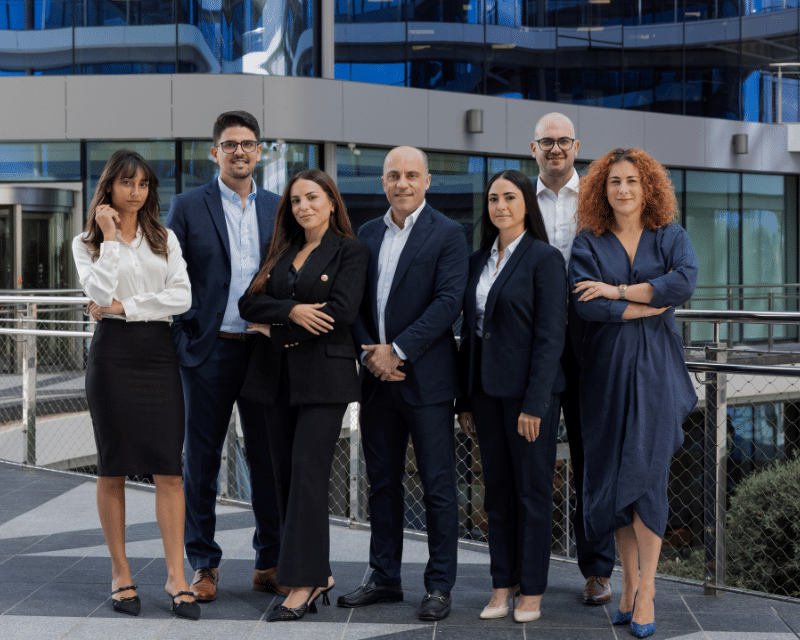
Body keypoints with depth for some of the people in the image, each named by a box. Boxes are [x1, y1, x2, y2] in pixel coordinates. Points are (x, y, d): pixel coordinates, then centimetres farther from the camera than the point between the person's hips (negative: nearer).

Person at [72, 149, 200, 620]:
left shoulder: (165, 239, 13)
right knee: (114, 469, 3)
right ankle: (121, 575, 12)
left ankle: (177, 577, -3)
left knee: (169, 469, -4)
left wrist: (124, 307, -7)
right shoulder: (88, 242, 7)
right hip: (113, 352, -2)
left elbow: (182, 297, -1)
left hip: (159, 351, 2)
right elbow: (101, 292, -12)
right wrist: (110, 236, -7)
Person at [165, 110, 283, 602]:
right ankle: (204, 565, 15)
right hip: (210, 350, -2)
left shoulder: (278, 209, 10)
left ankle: (270, 562, 18)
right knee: (202, 458, 4)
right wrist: (187, 333, -8)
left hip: (266, 347, 2)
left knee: (269, 456, 7)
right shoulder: (188, 207, 2)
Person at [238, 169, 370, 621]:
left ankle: (302, 587, -9)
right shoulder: (282, 252, 16)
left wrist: (274, 328, -8)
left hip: (324, 375, -6)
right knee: (286, 476, 6)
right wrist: (291, 311, -16)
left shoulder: (351, 251, -1)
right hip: (278, 376, 6)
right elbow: (250, 303, 4)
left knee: (307, 472, -11)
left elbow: (342, 312, -14)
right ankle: (320, 574, 16)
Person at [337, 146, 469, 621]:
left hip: (426, 376, -5)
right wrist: (370, 352, -4)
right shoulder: (368, 233, 13)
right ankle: (385, 578, 22)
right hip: (378, 378, 6)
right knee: (383, 482, 12)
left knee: (438, 486, 0)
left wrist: (397, 350, -16)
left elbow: (449, 301, -13)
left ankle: (440, 586, 8)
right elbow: (356, 300, 12)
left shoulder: (448, 235, -4)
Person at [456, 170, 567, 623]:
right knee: (497, 490, 10)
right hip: (486, 390, 6)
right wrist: (465, 399, 10)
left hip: (529, 390, -6)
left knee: (532, 491, 2)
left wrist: (534, 403, -17)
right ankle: (502, 587, 18)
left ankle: (532, 592, 11)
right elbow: (470, 331, 14)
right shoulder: (479, 260, 12)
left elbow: (551, 337, -12)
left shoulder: (545, 258, -8)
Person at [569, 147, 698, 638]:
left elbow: (686, 282, -14)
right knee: (613, 475, 3)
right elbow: (583, 303, -9)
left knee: (646, 472, -8)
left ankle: (646, 590, -3)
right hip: (607, 367, 1)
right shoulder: (589, 243, 6)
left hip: (655, 367, -1)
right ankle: (630, 583, 14)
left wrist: (616, 291, -14)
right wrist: (647, 306, -10)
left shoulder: (671, 238, 6)